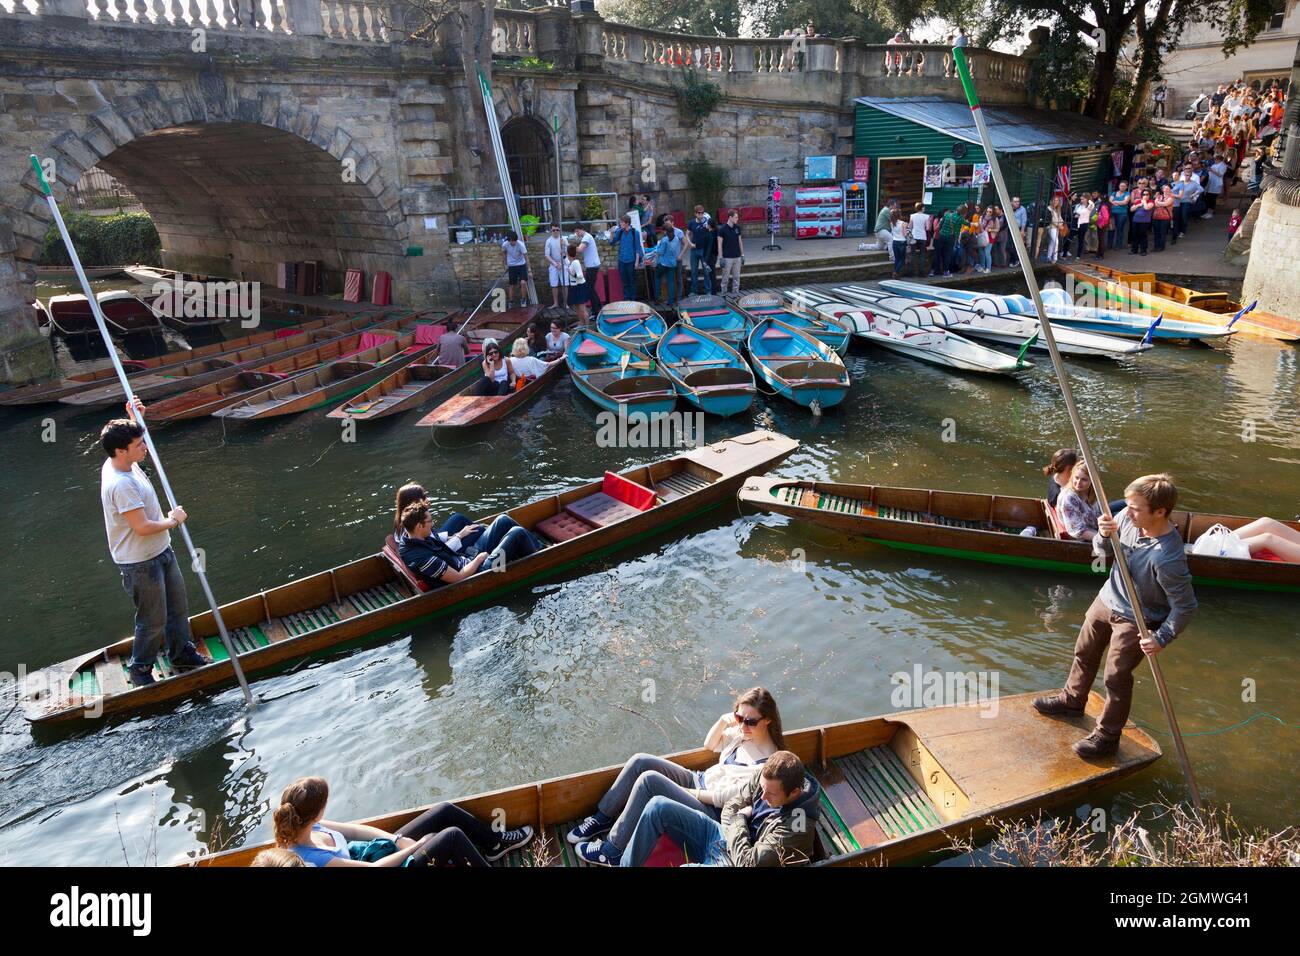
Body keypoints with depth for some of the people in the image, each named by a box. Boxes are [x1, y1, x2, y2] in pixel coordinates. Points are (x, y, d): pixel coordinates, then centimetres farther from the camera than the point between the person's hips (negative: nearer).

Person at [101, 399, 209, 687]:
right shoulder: (121, 484, -30)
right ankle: (140, 669, 28)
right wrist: (173, 521, -12)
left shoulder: (120, 463, -1)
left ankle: (182, 655, 39)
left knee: (178, 608, 22)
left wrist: (134, 417, 7)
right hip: (140, 563, -10)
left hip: (162, 552, 10)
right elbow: (143, 527, -29)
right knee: (153, 621, 6)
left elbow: (135, 439, 24)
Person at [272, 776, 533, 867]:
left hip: (376, 849, 8)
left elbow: (352, 829, 1)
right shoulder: (313, 860, -35)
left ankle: (495, 843, 28)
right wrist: (418, 844, -13)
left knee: (445, 811, 4)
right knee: (453, 836, -17)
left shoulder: (300, 827, -11)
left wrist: (397, 840, -8)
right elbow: (375, 868, -26)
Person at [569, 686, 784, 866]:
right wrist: (723, 721, -2)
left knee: (649, 780, -25)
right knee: (640, 761, -9)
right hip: (699, 780, 9)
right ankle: (603, 818, 8)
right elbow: (709, 745, 16)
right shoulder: (745, 732, 1)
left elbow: (727, 797, -21)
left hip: (712, 812, -8)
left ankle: (613, 851, -11)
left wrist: (691, 793, -10)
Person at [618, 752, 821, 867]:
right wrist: (740, 822, -14)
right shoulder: (765, 776, -8)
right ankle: (624, 864, 2)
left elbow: (748, 863, -24)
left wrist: (740, 819, -12)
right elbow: (729, 809, 6)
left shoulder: (797, 826, -27)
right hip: (720, 834, 8)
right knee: (659, 806, -10)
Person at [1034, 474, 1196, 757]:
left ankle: (1107, 736, 27)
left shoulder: (1168, 558, -36)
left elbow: (1185, 606, -24)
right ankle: (1072, 699, 50)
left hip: (1135, 621, -7)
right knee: (1084, 653, 25)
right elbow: (1102, 551, 0)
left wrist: (1161, 638, -23)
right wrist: (1104, 535, -21)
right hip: (1107, 599, 7)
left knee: (1116, 677, 6)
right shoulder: (1128, 518, -17)